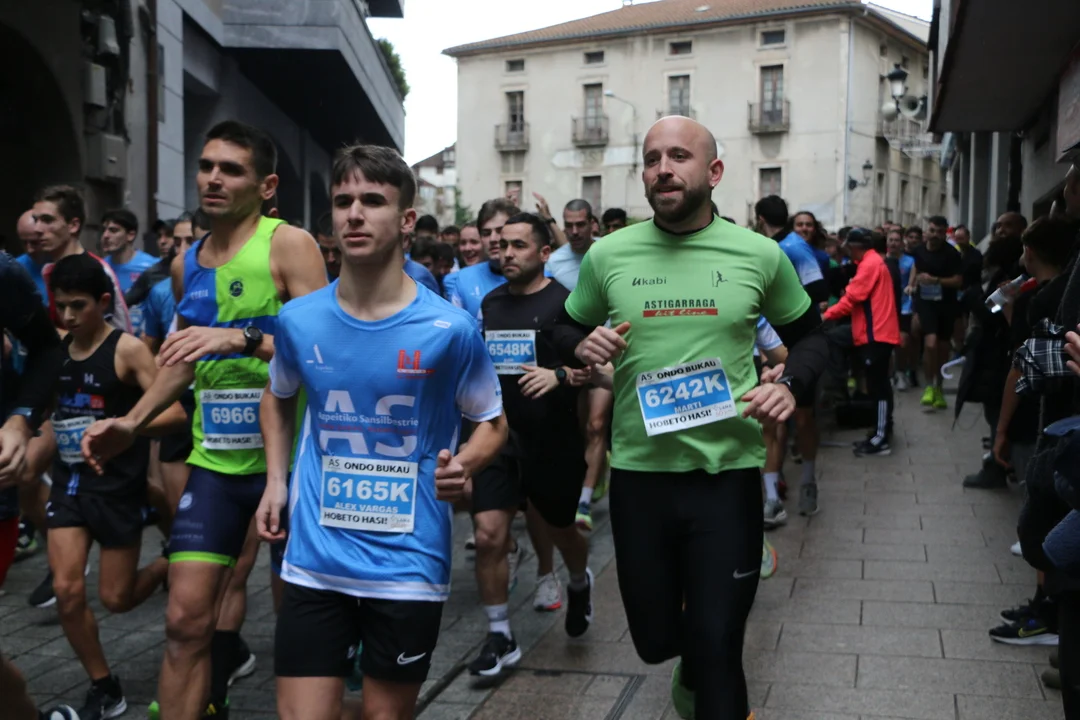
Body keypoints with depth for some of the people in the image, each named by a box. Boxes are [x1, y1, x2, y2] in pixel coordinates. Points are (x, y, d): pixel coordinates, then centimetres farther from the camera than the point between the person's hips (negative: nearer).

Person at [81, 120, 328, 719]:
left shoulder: (289, 245, -9)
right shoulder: (186, 264, 10)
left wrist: (242, 338, -28)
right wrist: (132, 422, 12)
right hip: (214, 459, 5)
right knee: (186, 616, -1)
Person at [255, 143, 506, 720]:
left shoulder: (449, 328, -11)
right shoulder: (298, 320, -2)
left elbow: (491, 422, 3)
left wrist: (463, 466, -18)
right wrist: (276, 480, 7)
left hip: (409, 565, -2)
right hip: (314, 561, 2)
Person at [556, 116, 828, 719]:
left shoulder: (761, 255, -2)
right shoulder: (608, 256, 0)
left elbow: (812, 335, 12)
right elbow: (563, 335, 14)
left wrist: (791, 384, -9)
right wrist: (582, 349, -10)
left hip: (729, 473, -1)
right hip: (638, 473, 2)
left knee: (717, 652, 2)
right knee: (655, 639, 16)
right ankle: (692, 667, 51)